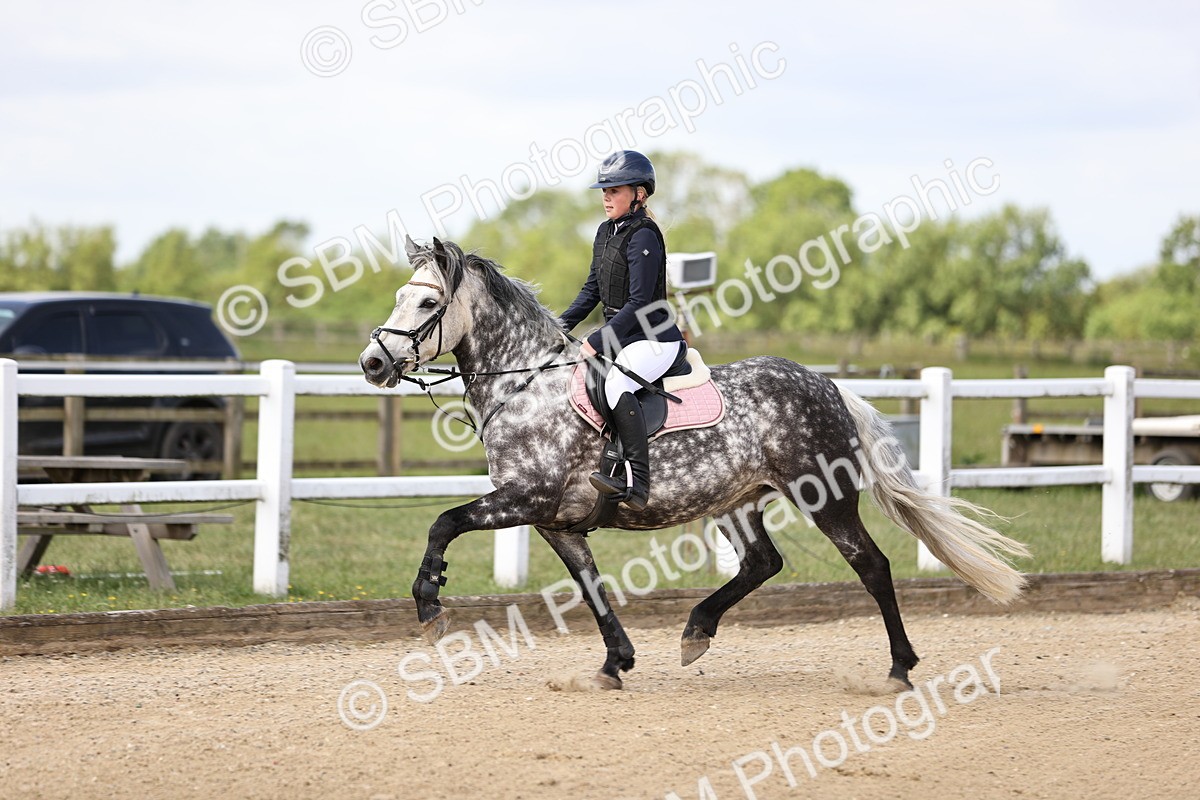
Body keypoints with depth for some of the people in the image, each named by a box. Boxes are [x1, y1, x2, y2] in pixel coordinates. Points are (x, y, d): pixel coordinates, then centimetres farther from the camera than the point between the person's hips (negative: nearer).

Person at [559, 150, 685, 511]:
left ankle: (637, 483, -40)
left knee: (616, 384, -34)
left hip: (652, 339, -10)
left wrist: (597, 342, -23)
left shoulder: (644, 237, -15)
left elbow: (638, 303, -20)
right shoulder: (606, 232, 12)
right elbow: (592, 289, 19)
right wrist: (561, 327, 7)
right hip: (618, 334, 10)